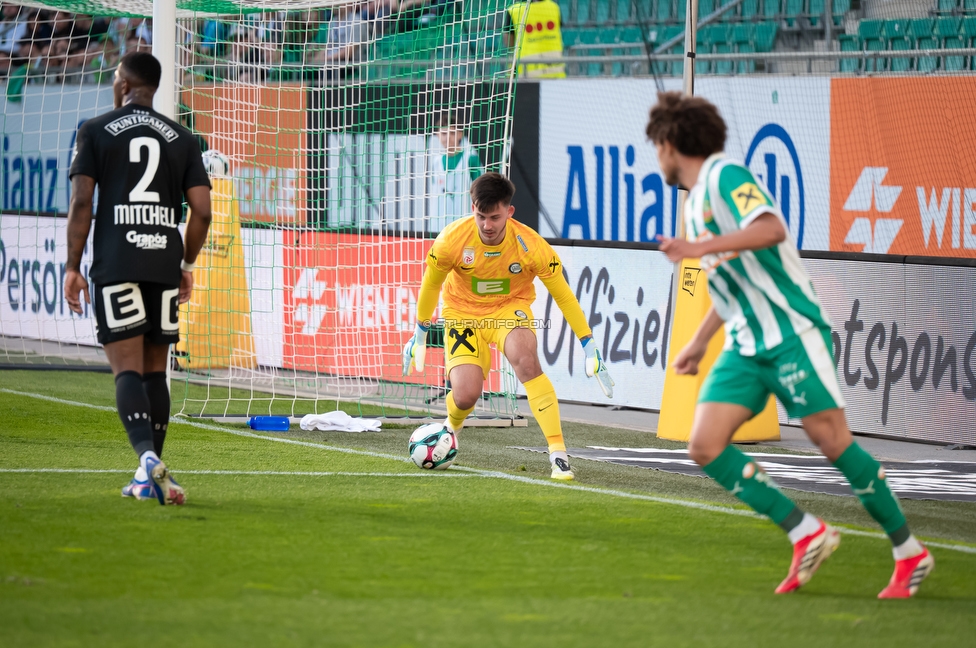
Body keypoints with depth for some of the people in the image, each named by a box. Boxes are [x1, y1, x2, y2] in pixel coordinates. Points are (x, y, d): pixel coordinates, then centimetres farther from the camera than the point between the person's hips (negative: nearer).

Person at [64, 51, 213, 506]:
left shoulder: (95, 132, 3)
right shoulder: (182, 139, 11)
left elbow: (80, 202, -4)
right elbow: (201, 211, 5)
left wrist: (72, 267, 0)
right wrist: (187, 265, 18)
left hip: (115, 266, -3)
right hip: (165, 266, 3)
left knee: (128, 370, -7)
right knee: (155, 371, 11)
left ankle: (147, 456, -29)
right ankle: (149, 479, 11)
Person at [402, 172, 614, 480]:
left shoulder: (530, 245, -25)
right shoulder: (452, 240, -24)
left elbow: (563, 295, -13)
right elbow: (431, 284, -4)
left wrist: (590, 347, -12)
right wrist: (420, 335, 6)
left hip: (510, 308, -1)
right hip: (463, 311, 1)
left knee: (526, 361, -33)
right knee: (466, 396, -15)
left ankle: (558, 454, -32)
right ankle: (450, 429, 27)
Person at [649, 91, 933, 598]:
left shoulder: (725, 176, -9)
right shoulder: (694, 200, 19)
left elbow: (771, 229, -28)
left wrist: (700, 248, -33)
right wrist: (699, 343, 34)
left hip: (790, 331, -9)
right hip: (745, 345, 9)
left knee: (833, 442, -10)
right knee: (706, 448, -7)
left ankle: (909, 552, 3)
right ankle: (807, 535, -2)